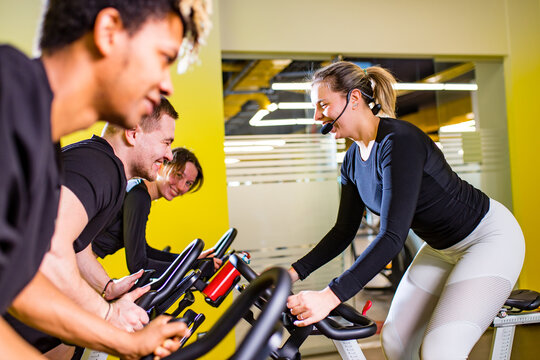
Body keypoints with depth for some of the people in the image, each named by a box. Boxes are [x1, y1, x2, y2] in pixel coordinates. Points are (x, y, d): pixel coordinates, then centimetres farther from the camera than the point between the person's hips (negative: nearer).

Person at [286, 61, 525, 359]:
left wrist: (330, 296, -43)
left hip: (489, 238, -8)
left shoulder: (399, 141, -29)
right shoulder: (353, 160, -3)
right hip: (441, 248, 8)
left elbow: (393, 237, -36)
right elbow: (344, 231, 4)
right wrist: (294, 272, -6)